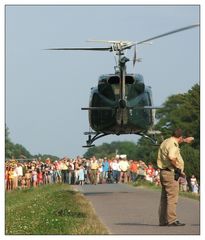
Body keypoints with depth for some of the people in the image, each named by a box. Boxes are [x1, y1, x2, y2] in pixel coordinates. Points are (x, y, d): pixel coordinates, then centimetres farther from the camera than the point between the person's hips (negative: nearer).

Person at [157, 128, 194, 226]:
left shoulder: (166, 142, 15)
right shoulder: (173, 144, -15)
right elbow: (171, 157, -31)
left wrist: (184, 140, 51)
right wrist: (178, 168, -18)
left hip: (163, 172, 10)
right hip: (171, 173, -10)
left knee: (164, 197, 13)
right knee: (172, 197, -10)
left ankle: (163, 220, 17)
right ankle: (172, 220, -13)